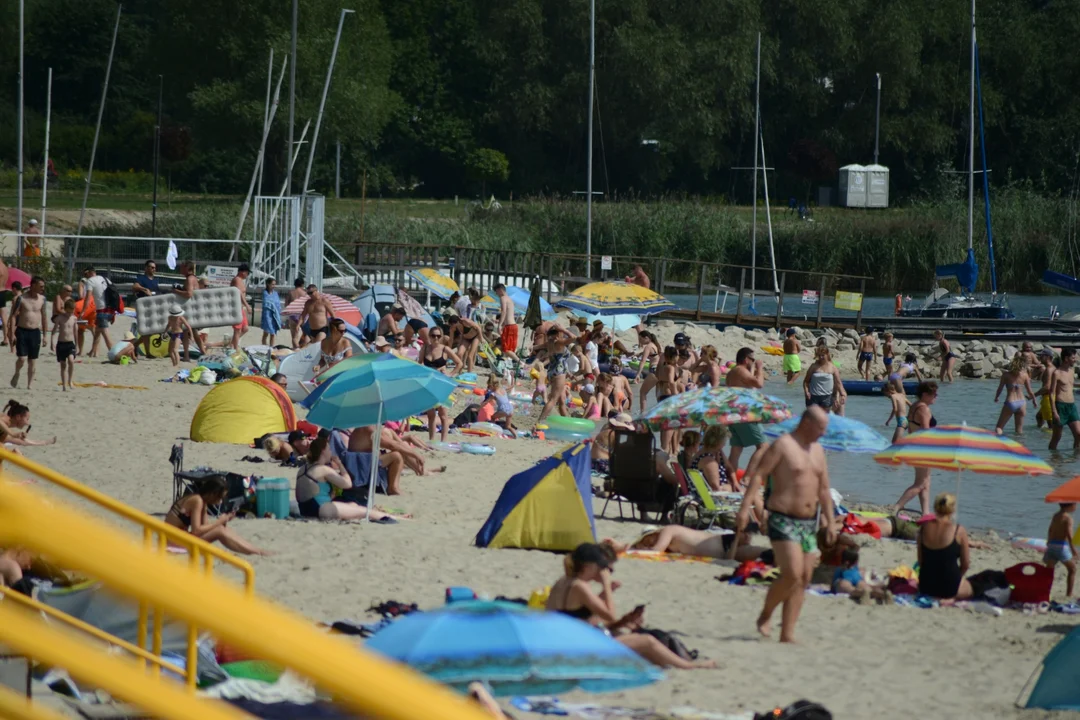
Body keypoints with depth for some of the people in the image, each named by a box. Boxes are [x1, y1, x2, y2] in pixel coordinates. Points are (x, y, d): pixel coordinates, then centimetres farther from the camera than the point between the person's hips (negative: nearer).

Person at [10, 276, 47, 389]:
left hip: (35, 332, 3)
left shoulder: (42, 299, 4)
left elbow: (44, 317, 12)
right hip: (22, 331, -3)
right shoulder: (22, 298, -7)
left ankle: (29, 385, 13)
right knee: (22, 359, -12)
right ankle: (16, 374, 18)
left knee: (33, 361, 4)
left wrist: (44, 335, 10)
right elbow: (13, 315, -5)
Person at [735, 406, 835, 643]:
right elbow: (758, 474, -13)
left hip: (809, 523, 8)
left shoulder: (817, 450, 16)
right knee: (792, 574, -18)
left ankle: (787, 634, 4)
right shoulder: (782, 445, -7)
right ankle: (765, 615, 5)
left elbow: (824, 490, 23)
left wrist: (830, 521, 16)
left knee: (803, 579, 2)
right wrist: (745, 508, -22)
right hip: (783, 520, -8)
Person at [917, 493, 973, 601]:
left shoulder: (924, 528, -1)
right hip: (949, 587, -6)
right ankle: (951, 599, -3)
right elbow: (965, 565, -3)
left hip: (925, 587, 6)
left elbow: (921, 561, 9)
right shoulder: (959, 531, -12)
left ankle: (933, 597, 7)